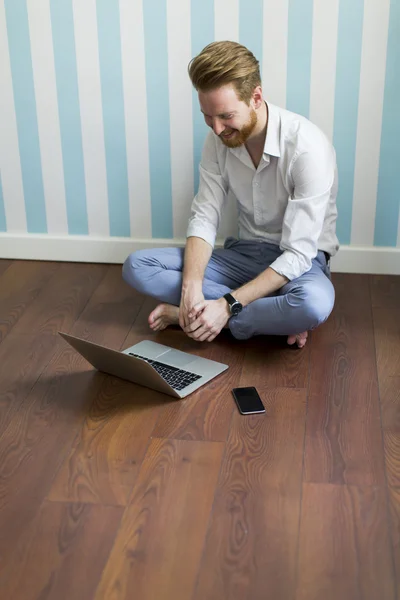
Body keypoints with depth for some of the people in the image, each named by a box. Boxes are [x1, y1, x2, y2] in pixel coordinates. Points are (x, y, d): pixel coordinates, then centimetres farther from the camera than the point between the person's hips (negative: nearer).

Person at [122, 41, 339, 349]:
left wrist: (227, 305, -31)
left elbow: (299, 253, -25)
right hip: (244, 253, 6)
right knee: (137, 266, -13)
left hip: (297, 262, -5)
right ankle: (275, 316, -17)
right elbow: (204, 219, -5)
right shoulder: (219, 140, -6)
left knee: (315, 301, -42)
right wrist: (191, 288, -25)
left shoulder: (308, 147, -24)